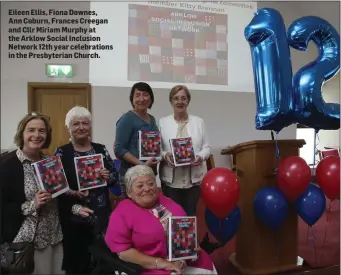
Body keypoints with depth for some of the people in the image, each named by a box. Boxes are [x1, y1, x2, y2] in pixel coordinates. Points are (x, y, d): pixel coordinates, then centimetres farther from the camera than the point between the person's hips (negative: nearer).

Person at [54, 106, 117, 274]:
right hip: (74, 218, -2)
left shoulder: (101, 149, 6)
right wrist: (73, 193, -19)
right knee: (76, 261, 5)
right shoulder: (61, 153, -1)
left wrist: (108, 177, -11)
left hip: (102, 214, 2)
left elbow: (115, 177, 9)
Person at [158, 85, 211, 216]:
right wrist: (165, 155, -18)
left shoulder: (199, 122, 10)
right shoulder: (162, 122, 5)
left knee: (191, 214, 9)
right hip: (171, 179, -1)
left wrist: (200, 156, -13)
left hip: (194, 178, 1)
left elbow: (207, 147, 7)